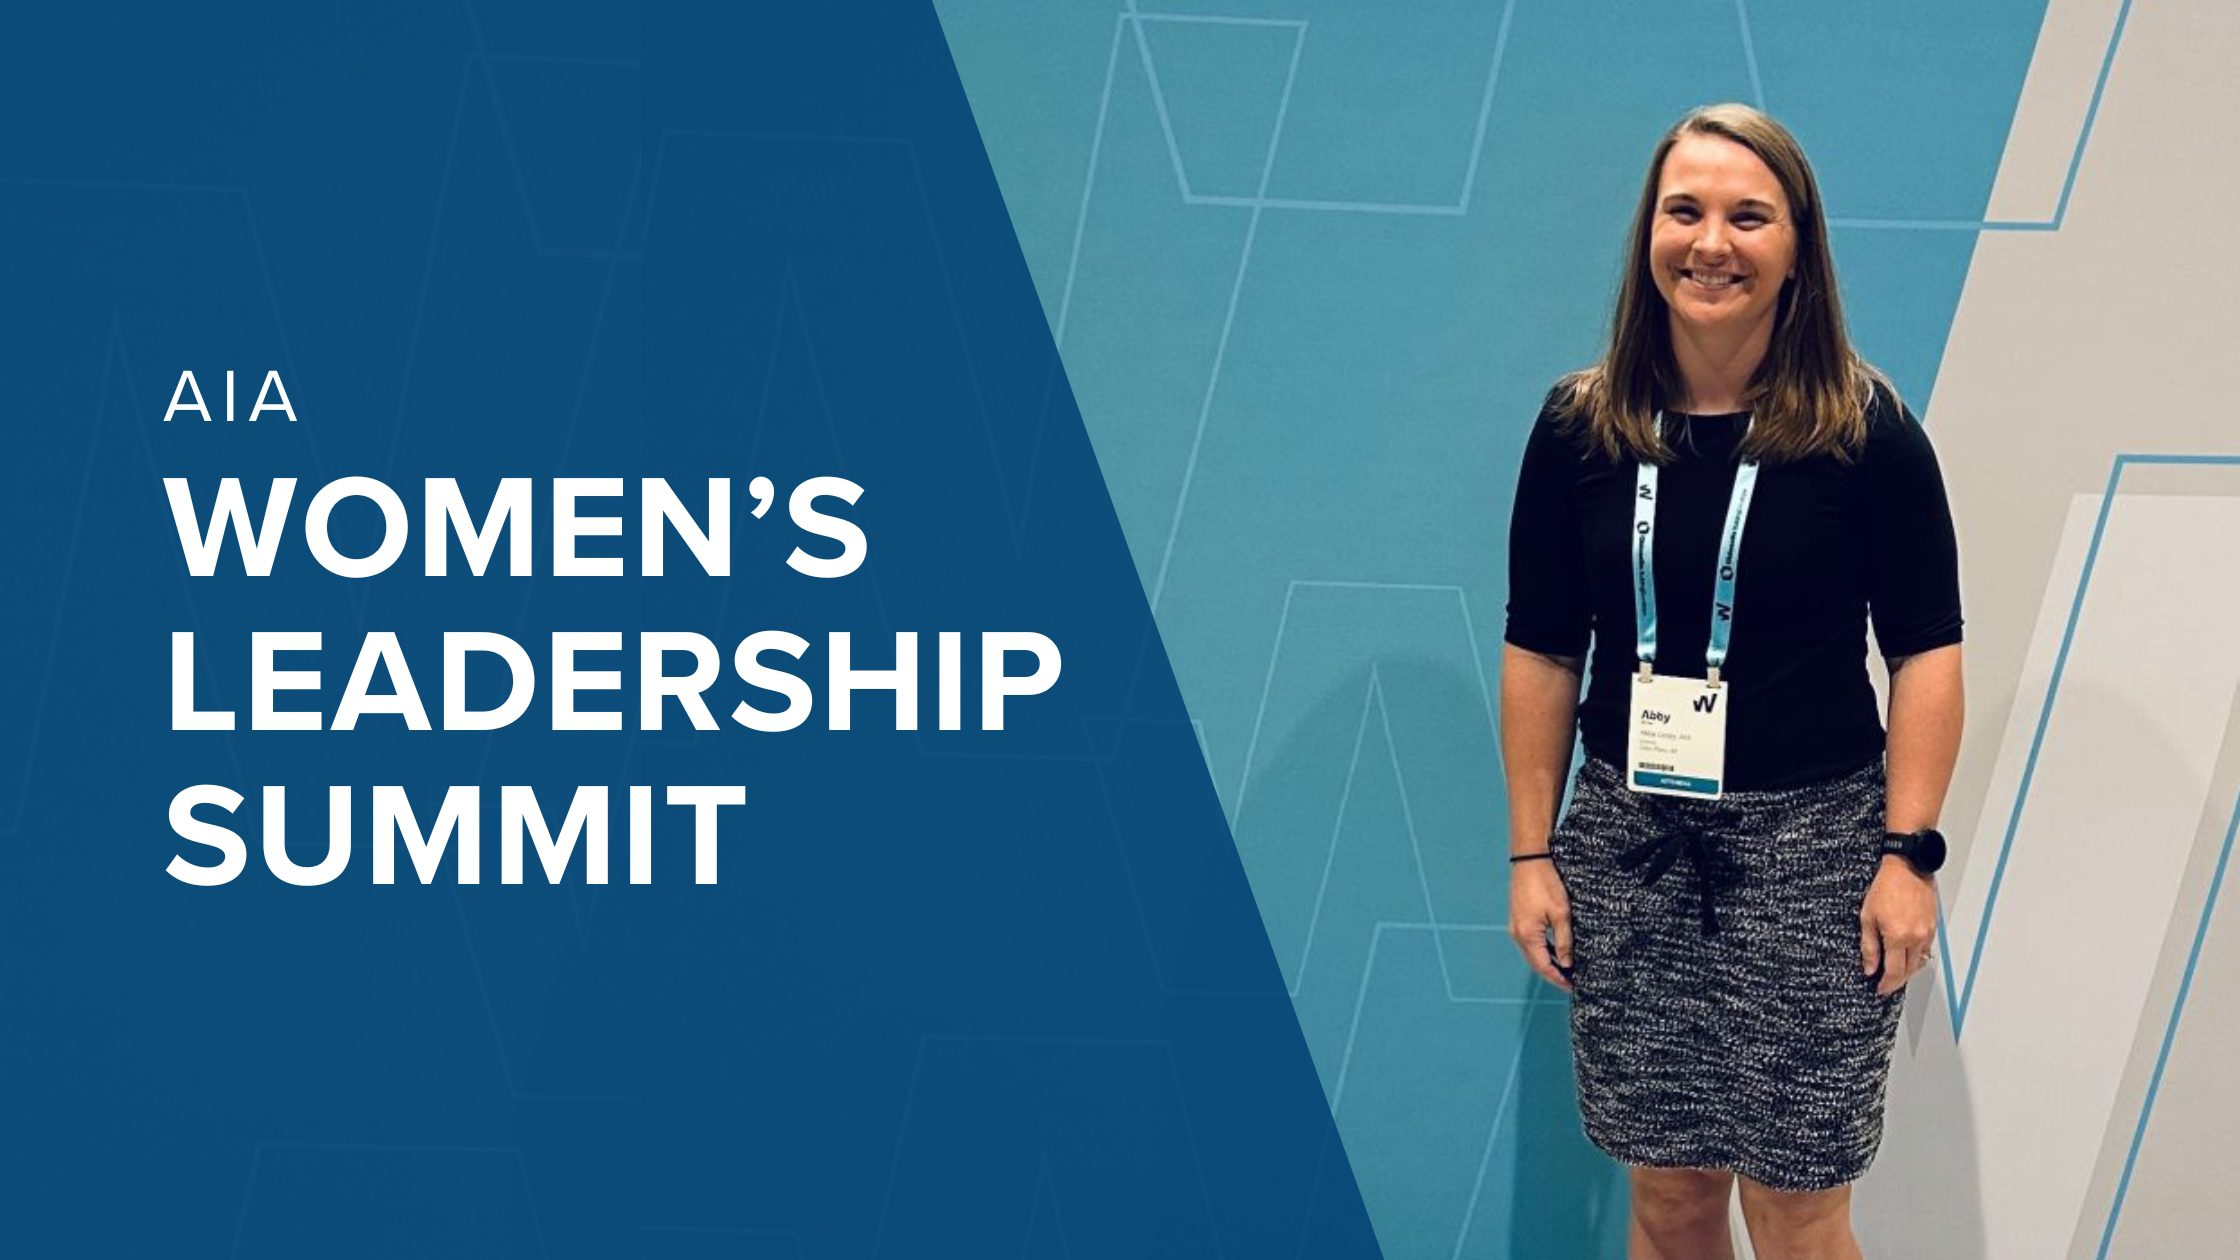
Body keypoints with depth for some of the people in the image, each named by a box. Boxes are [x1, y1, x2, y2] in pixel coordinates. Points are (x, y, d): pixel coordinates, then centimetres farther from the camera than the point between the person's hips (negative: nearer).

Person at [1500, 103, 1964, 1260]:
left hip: (1810, 841, -2)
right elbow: (1540, 652, 6)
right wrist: (1531, 854, 3)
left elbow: (1926, 651, -3)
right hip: (1628, 842, 3)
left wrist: (1909, 854, -9)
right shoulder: (1579, 427, 2)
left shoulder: (1865, 429, -5)